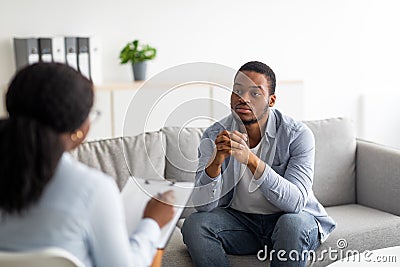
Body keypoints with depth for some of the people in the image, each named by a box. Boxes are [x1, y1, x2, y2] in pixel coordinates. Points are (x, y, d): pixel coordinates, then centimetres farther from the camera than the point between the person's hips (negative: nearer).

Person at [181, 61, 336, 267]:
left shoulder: (298, 135, -17)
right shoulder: (215, 135, -9)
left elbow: (296, 201, -28)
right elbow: (204, 205, -14)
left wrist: (252, 160, -41)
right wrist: (214, 163, -34)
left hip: (293, 218, -2)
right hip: (240, 219, 3)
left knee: (293, 223, -36)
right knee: (193, 224, -23)